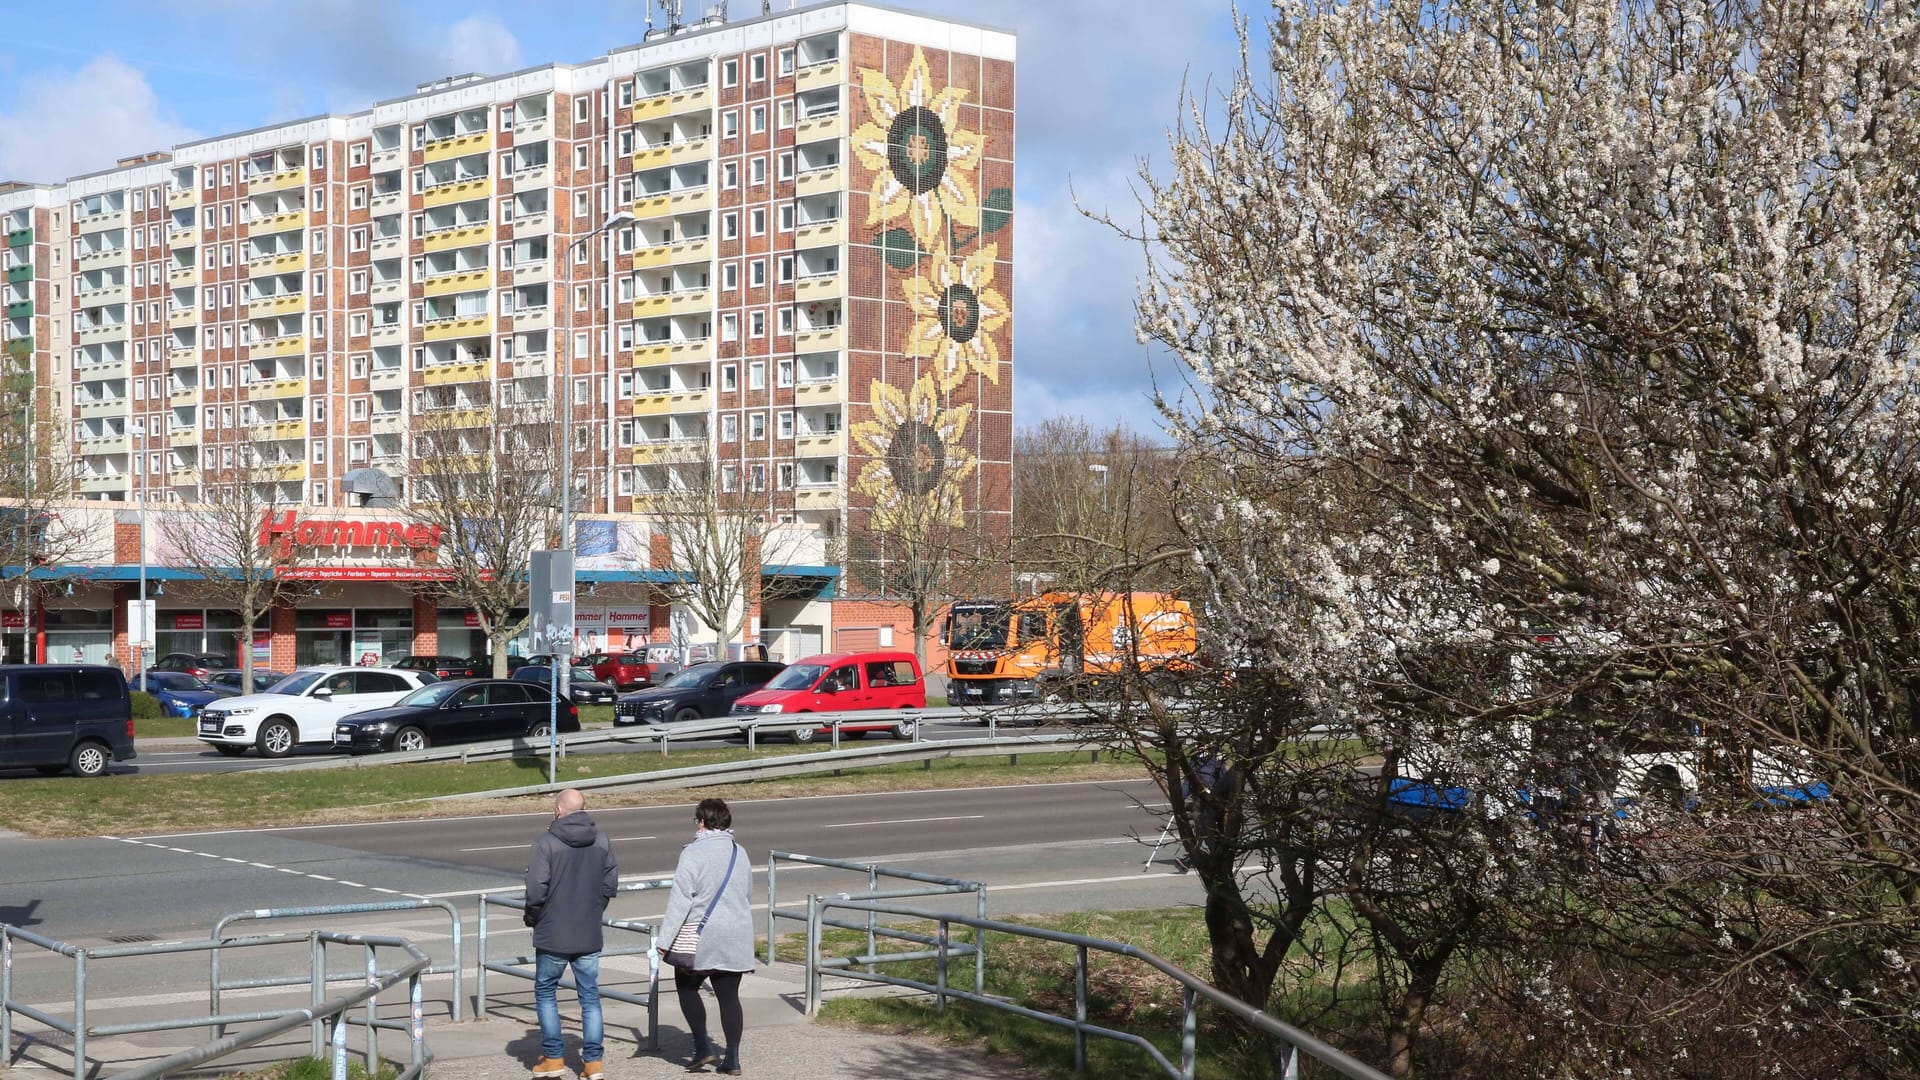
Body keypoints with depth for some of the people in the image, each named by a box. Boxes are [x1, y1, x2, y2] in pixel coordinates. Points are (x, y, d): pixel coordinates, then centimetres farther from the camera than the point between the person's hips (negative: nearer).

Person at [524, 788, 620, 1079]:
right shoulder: (601, 840, 1)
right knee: (590, 996, 10)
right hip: (589, 935, 3)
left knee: (545, 993, 13)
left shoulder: (546, 842, -13)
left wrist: (532, 918, 2)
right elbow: (611, 885, 5)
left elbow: (536, 890, -16)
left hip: (553, 935, -3)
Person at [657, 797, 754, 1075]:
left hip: (701, 938, -5)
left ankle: (703, 1047, 6)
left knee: (686, 987, 12)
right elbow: (748, 896, 18)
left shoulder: (694, 853, -12)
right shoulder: (740, 854, 9)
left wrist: (665, 939, -14)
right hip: (736, 938, 5)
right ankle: (732, 1059, 6)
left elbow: (680, 899, -16)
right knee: (729, 995, 7)